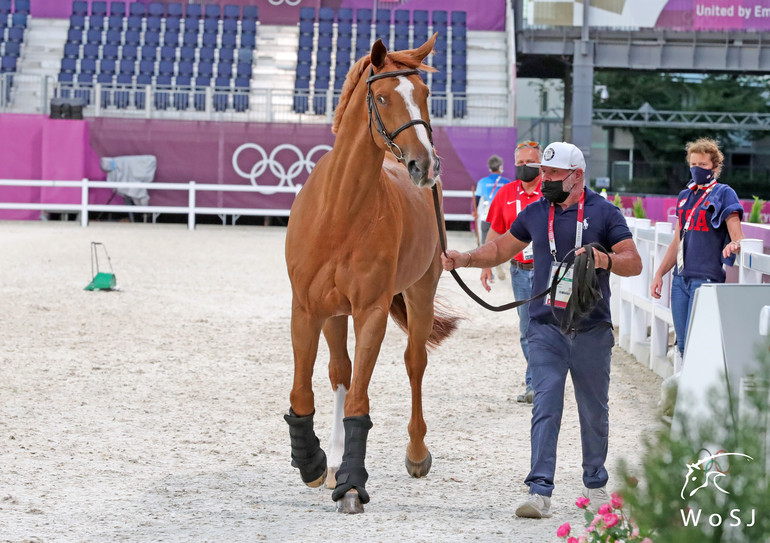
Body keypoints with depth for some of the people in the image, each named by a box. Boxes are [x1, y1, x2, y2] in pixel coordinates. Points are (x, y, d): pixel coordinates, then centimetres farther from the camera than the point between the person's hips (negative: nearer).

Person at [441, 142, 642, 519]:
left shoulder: (603, 212, -1)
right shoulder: (535, 213, 10)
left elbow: (634, 263, -3)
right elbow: (502, 248, 21)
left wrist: (606, 260, -22)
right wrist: (465, 259, 6)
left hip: (591, 330, -2)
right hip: (545, 328, 2)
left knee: (594, 411, 10)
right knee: (545, 406, -9)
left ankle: (595, 485, 26)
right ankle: (540, 491, -13)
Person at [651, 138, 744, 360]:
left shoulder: (723, 194, -2)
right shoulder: (685, 196, 17)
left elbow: (738, 238, -10)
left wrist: (733, 246, -33)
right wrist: (659, 274, 18)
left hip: (707, 278, -7)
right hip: (681, 278, 7)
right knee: (683, 344, 6)